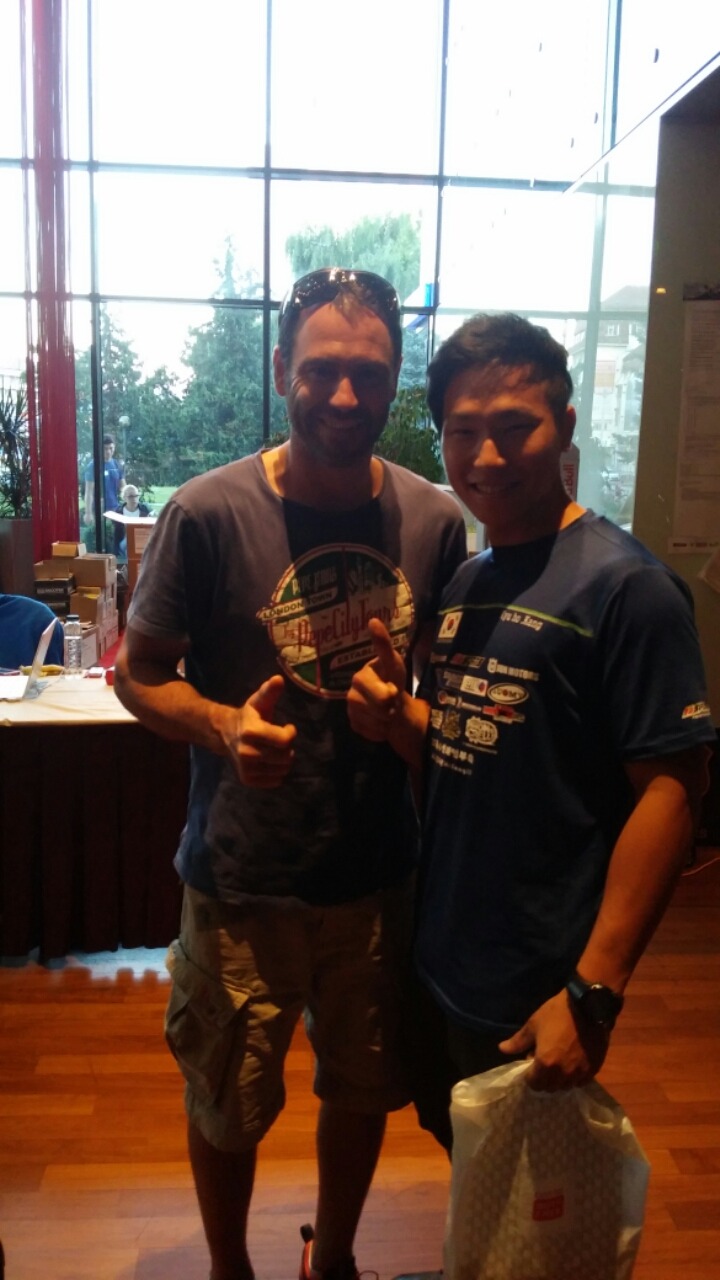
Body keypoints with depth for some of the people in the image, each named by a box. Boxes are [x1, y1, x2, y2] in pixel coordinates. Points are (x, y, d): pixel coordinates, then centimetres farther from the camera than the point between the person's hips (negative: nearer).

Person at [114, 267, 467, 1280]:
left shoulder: (435, 521, -6)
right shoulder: (208, 514, -15)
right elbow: (139, 673, -7)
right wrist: (221, 726, -25)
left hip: (381, 874, 3)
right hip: (243, 881, -2)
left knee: (364, 1089, 23)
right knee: (229, 1107, 19)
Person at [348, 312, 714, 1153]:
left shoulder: (626, 586, -18)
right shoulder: (464, 585, 5)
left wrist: (593, 992, -21)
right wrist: (394, 719, -10)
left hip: (536, 994, -6)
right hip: (440, 961, 7)